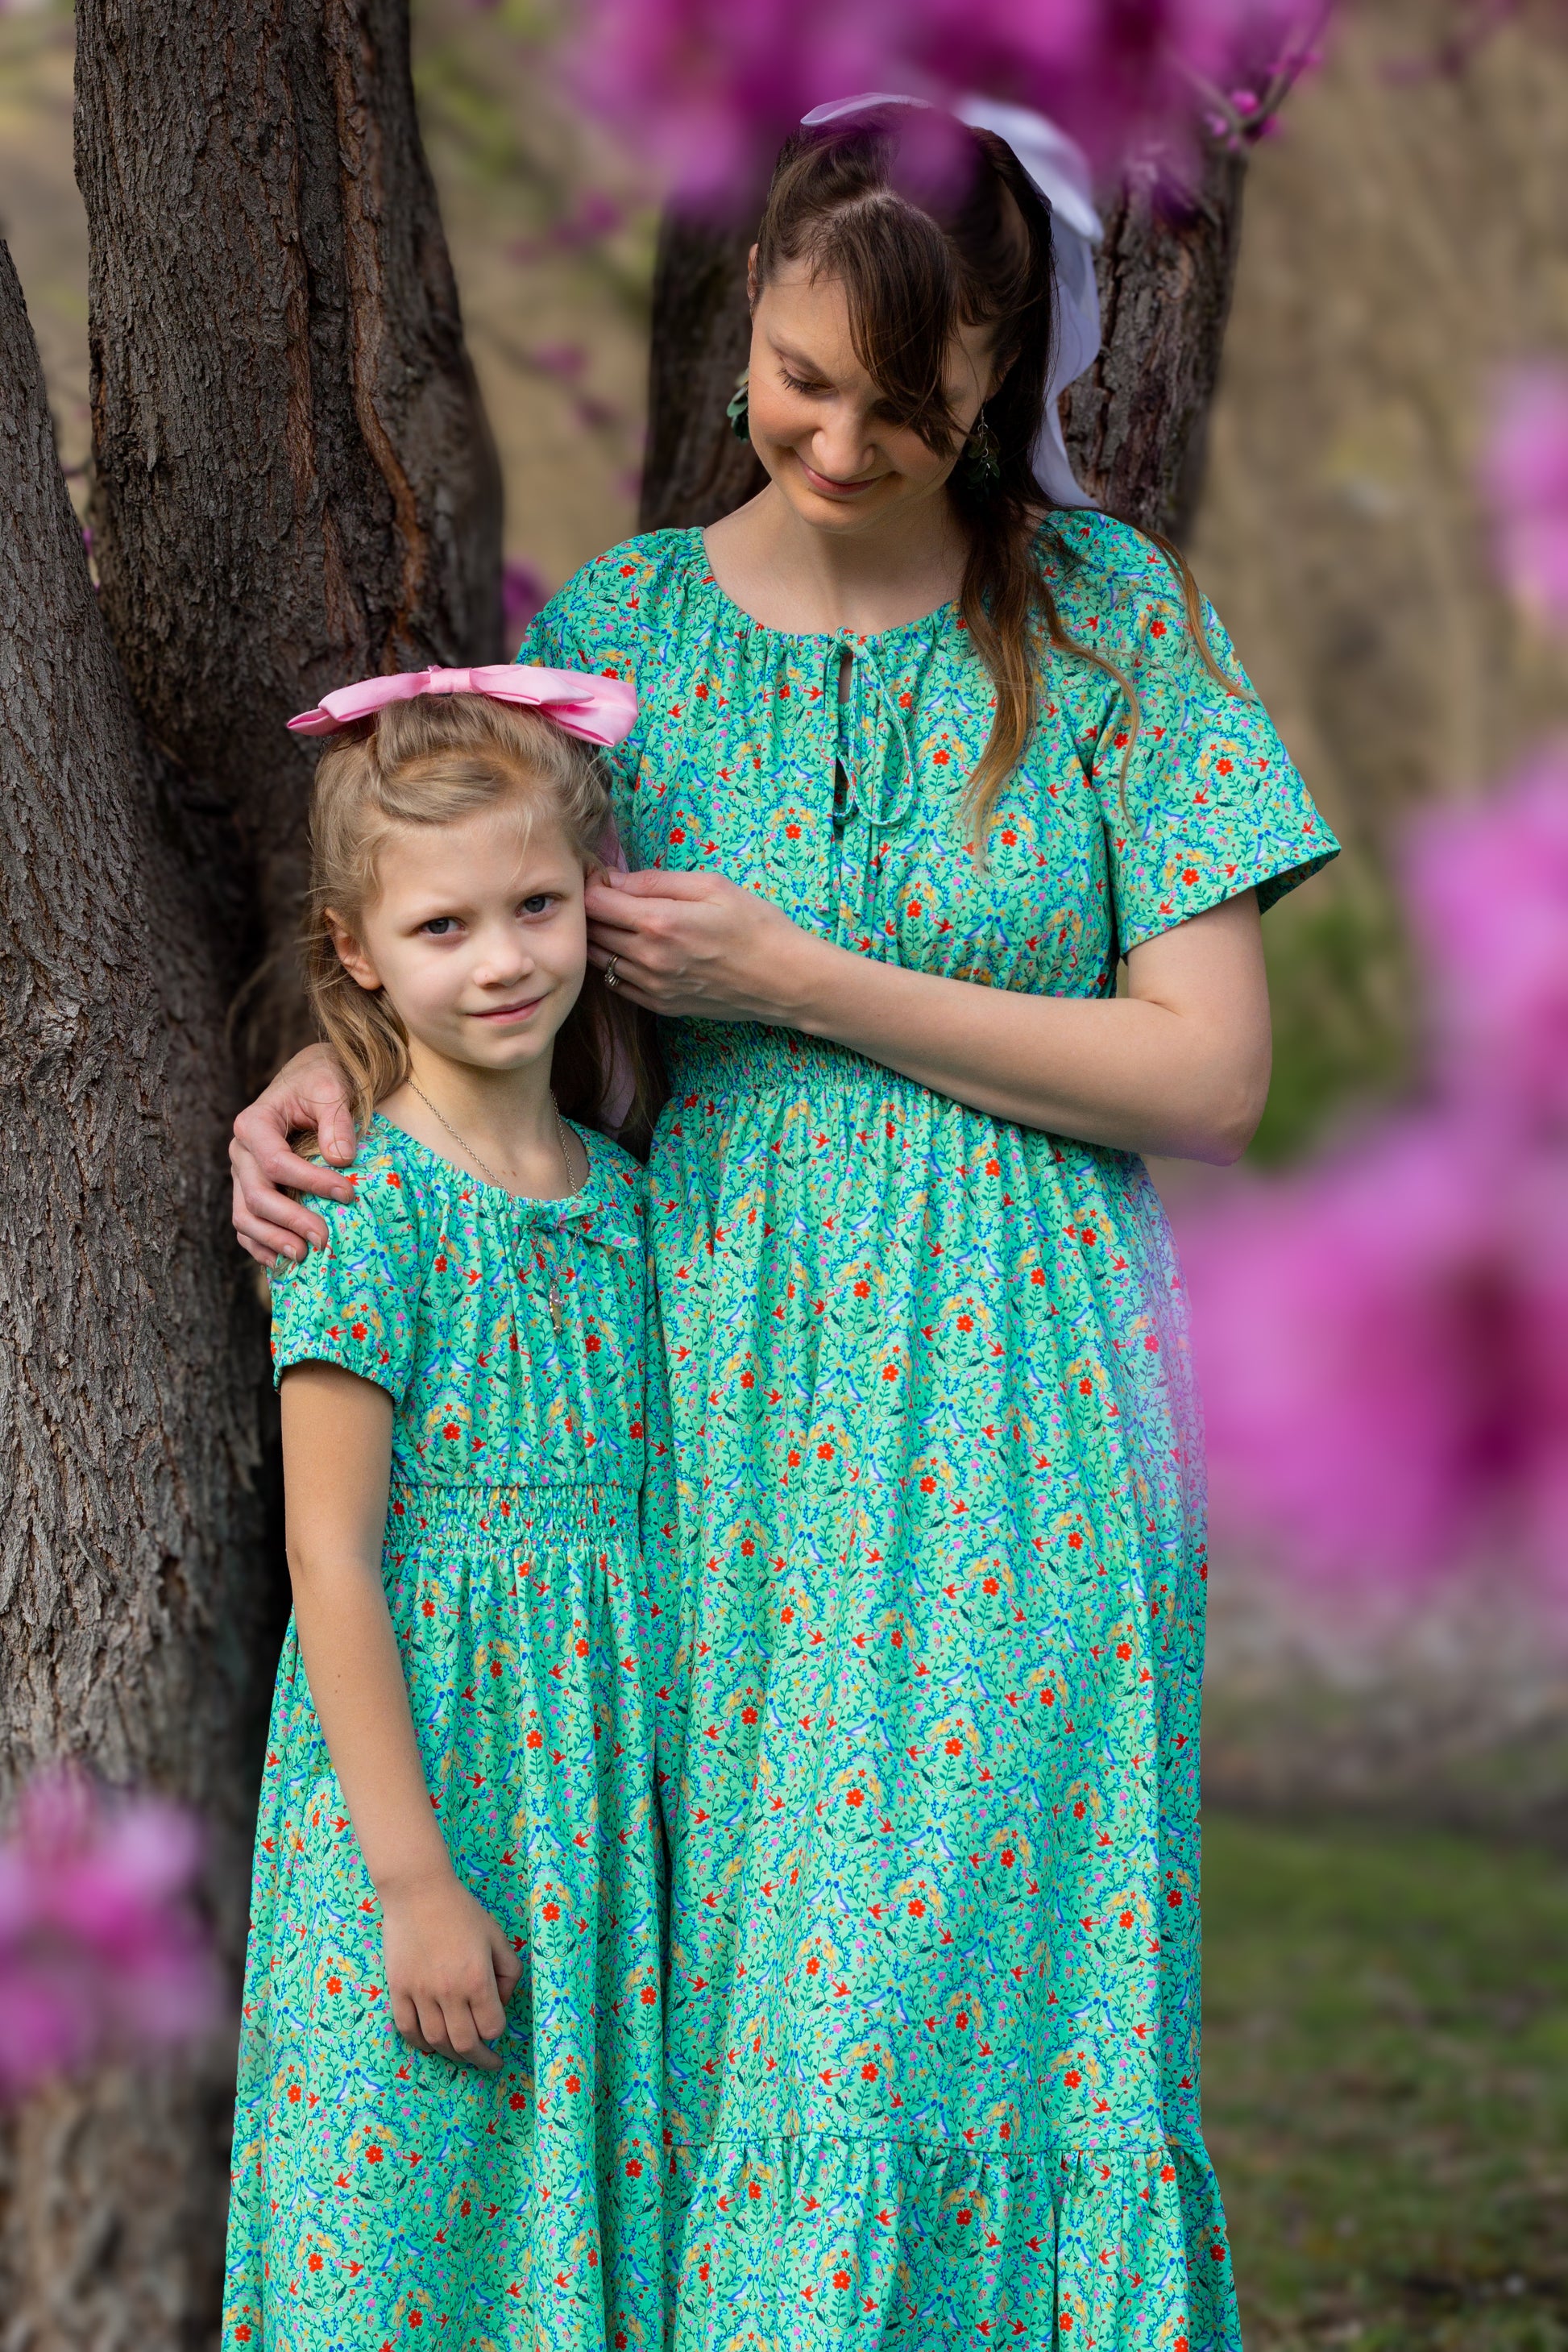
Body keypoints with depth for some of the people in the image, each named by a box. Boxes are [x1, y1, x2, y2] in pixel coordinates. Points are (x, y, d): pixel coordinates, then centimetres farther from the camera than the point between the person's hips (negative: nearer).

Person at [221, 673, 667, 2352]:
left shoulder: (622, 1194, 9)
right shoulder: (370, 1206, -10)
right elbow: (330, 1557, -13)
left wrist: (666, 1821, 11)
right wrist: (412, 1876, -16)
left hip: (597, 1787, 6)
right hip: (416, 1766, -6)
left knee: (592, 2202, 8)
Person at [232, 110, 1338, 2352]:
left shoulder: (1110, 614, -1)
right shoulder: (622, 620, 5)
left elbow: (1209, 1073, -5)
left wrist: (805, 981, -11)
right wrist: (324, 1081, -8)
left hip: (1004, 1430, -2)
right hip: (711, 1399, 2)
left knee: (951, 1979, -5)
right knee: (705, 1973, 2)